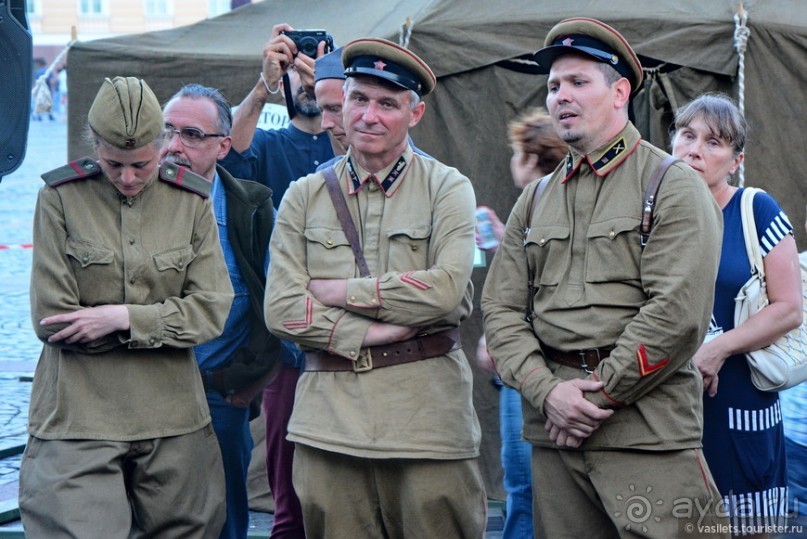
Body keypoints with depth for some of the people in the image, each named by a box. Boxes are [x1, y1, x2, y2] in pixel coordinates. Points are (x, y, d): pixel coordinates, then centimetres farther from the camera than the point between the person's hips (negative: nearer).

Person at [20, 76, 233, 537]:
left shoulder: (192, 201, 5)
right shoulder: (60, 197, -1)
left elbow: (212, 311, -1)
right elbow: (51, 319, -6)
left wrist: (124, 318, -13)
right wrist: (163, 321, -7)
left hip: (173, 418, 3)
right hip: (78, 418, -2)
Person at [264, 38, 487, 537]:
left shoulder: (447, 188, 4)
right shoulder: (304, 197, 11)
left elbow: (445, 290, -11)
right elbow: (281, 310, 1)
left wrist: (339, 291, -6)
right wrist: (376, 332, -9)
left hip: (428, 416, -2)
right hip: (330, 417, 2)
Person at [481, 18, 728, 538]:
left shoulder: (675, 187, -1)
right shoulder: (535, 200, 16)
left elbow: (677, 315, -11)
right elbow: (501, 308, 10)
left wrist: (598, 395, -10)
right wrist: (548, 391, -7)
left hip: (646, 427, -5)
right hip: (553, 432, 5)